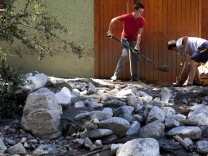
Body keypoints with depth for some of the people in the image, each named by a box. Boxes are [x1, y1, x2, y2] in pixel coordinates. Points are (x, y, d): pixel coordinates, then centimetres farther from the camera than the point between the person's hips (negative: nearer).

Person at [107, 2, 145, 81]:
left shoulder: (141, 20, -14)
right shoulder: (127, 17, -22)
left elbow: (139, 33, -17)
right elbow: (113, 20, -13)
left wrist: (137, 45, -25)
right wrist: (109, 31, -12)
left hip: (134, 40, 4)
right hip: (125, 39, -4)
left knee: (136, 59, 2)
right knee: (125, 55, -21)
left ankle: (135, 78, 13)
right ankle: (115, 75, -16)